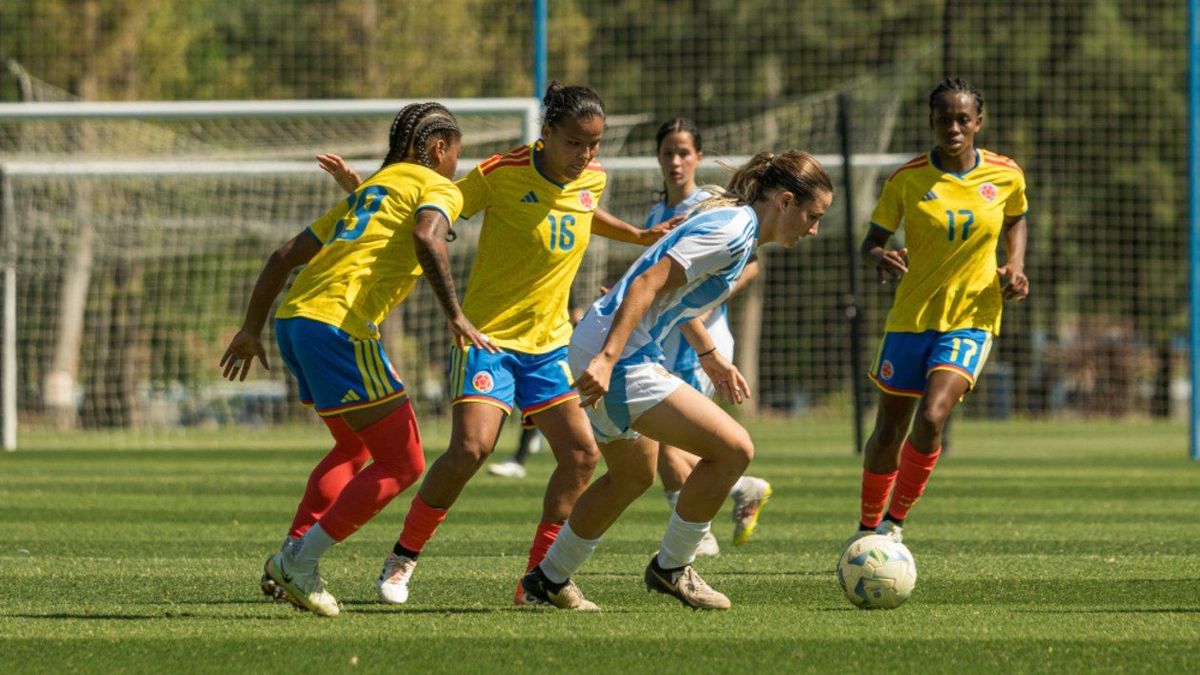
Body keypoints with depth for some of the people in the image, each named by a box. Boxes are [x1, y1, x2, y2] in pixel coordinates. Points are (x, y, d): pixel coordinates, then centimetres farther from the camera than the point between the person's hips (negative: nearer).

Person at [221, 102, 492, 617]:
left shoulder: (366, 191, 29)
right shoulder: (438, 189, 6)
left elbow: (285, 255, 27)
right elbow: (427, 239, -18)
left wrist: (252, 328, 31)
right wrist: (455, 316, -18)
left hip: (293, 317, 9)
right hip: (340, 325, -9)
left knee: (355, 448, 27)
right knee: (402, 464, -1)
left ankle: (290, 558, 15)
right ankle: (300, 563, -5)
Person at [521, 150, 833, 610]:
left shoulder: (736, 226, 16)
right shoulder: (731, 230, -15)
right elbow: (649, 284, -23)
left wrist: (710, 355, 34)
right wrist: (608, 357, -30)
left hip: (606, 350, 11)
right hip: (612, 355, -11)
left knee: (634, 476, 27)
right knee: (734, 449, -13)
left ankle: (550, 577, 37)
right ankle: (671, 567, 1)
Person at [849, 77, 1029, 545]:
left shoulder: (1006, 176, -2)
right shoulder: (907, 180, -6)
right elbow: (872, 241, 1)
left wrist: (1015, 266, 0)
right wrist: (880, 258, -23)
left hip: (972, 319, -1)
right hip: (911, 317, 1)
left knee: (931, 417, -22)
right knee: (888, 432, 7)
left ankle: (894, 523, -4)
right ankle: (868, 527, 30)